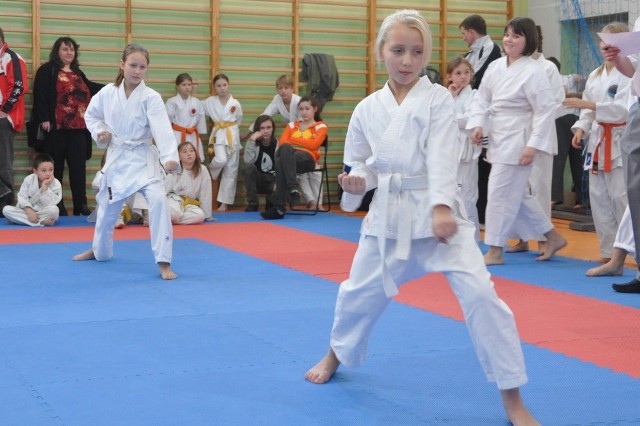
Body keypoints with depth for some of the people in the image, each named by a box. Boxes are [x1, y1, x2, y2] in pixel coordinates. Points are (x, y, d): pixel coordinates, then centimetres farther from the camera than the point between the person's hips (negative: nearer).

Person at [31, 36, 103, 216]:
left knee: (78, 167, 3)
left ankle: (81, 206, 5)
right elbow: (40, 95, -8)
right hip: (56, 128, -6)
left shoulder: (78, 73, 20)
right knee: (55, 168, 1)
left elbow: (89, 90, 32)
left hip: (78, 128, 6)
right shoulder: (47, 71, -1)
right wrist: (43, 119, -17)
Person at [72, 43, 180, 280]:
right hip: (116, 157, 4)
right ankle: (99, 250, 48)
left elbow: (163, 129, -28)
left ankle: (163, 262, -18)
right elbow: (91, 115, 15)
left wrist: (170, 157, -42)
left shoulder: (151, 98, -15)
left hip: (143, 158, -3)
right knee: (107, 206, 18)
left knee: (158, 200, -24)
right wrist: (100, 132, -6)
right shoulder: (107, 93, -4)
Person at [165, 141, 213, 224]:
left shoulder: (202, 170, -10)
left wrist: (207, 216, 0)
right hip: (174, 200, -3)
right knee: (174, 212, -37)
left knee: (200, 216, -30)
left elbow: (205, 195, -5)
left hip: (189, 204, 3)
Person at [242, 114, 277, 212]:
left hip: (272, 180, 0)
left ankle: (271, 202, 7)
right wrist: (252, 140, -26)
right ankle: (252, 204, -19)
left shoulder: (277, 144, -4)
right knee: (249, 167, -32)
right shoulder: (253, 142, -5)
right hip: (256, 180, 0)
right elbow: (248, 161, -24)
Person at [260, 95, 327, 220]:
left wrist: (293, 140, 4)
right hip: (289, 156, 3)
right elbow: (282, 142, 12)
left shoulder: (320, 126, 16)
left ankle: (279, 207, -42)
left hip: (308, 158, -3)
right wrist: (290, 146, -10)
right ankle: (293, 189, -48)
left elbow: (314, 145, -3)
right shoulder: (292, 125, 28)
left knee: (280, 162, -37)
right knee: (285, 148, -38)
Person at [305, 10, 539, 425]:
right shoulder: (368, 108, 4)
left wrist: (441, 207, -30)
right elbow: (362, 162, 14)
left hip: (436, 210, -3)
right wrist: (357, 182, -9)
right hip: (387, 215, 4)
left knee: (479, 293, -16)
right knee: (359, 292, 16)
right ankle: (335, 355, 49)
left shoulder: (438, 98, -5)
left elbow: (442, 156, -17)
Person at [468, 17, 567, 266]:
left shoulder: (533, 72, -15)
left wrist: (533, 145, -19)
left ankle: (495, 251, 7)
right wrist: (478, 124, -2)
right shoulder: (495, 67, 6)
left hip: (518, 142, -8)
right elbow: (482, 98, 14)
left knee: (500, 194, -5)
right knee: (517, 195, 15)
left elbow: (546, 109, -16)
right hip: (499, 140, 8)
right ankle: (553, 237, 29)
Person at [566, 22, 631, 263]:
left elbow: (622, 109, -19)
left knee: (621, 197, -10)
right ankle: (609, 251, 18)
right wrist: (581, 129, -2)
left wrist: (588, 104, -24)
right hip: (599, 141, 7)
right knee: (599, 197, 8)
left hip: (621, 142, -7)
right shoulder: (595, 75, 12)